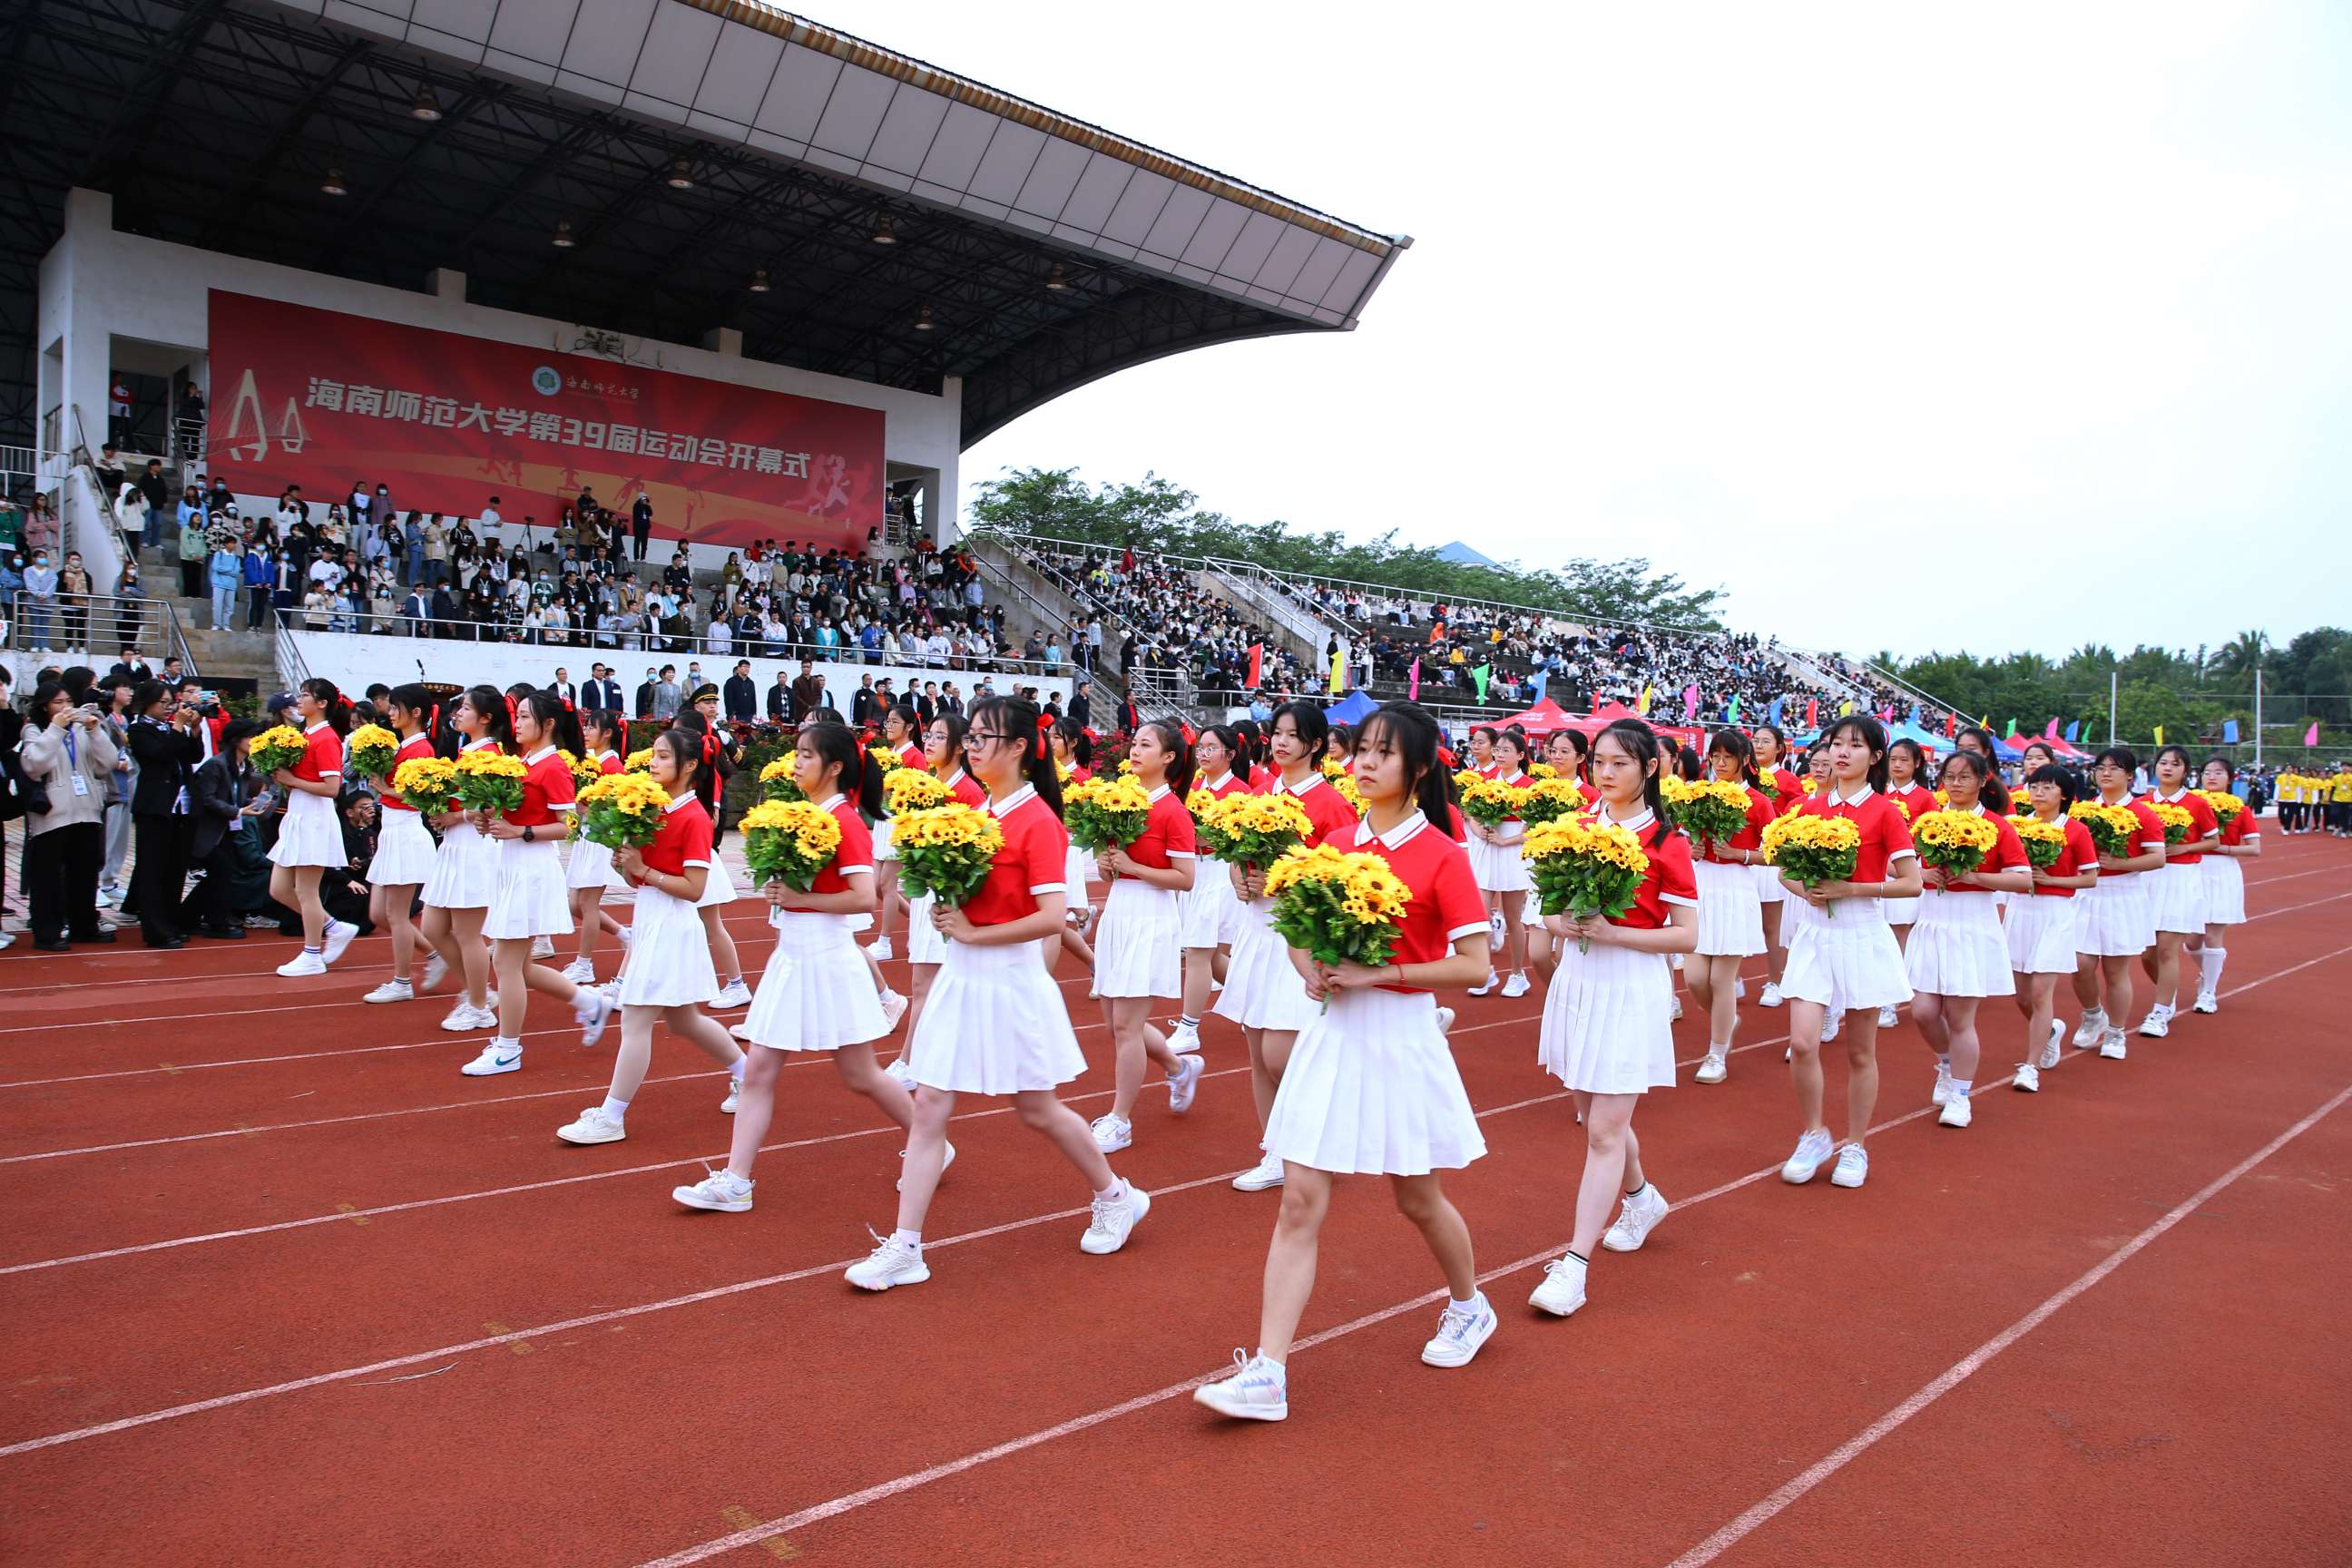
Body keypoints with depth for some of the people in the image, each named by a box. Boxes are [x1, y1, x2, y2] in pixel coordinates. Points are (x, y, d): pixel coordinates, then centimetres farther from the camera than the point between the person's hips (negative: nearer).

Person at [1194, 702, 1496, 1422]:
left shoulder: (1442, 856, -10)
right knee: (1300, 1201, 0)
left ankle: (1469, 1307, 43)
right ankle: (1266, 1372, 2)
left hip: (1400, 1034, -4)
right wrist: (1312, 974, -5)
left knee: (1417, 1198, 14)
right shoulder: (1335, 842, 4)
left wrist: (1380, 973, -19)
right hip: (1331, 1030, 4)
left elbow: (1474, 965, -13)